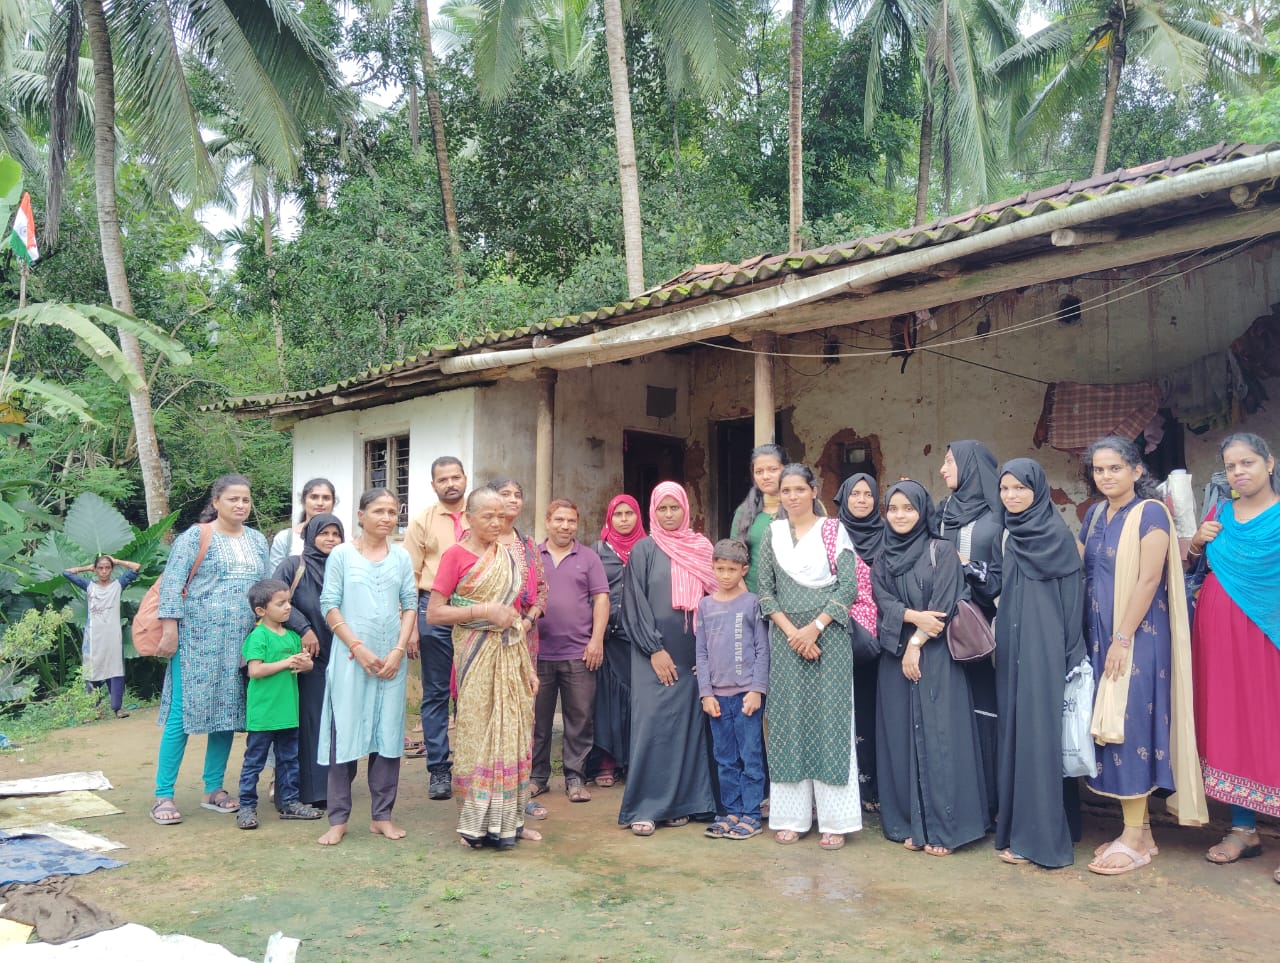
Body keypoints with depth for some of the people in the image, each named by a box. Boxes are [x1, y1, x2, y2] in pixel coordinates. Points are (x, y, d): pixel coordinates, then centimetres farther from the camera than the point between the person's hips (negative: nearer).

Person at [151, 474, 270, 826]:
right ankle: (163, 796, 4)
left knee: (228, 713, 8)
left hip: (241, 643, 5)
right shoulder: (195, 537, -3)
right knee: (183, 713, -4)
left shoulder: (258, 541, 13)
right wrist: (170, 626, -15)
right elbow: (171, 583, -8)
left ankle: (213, 790, 20)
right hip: (198, 639, -5)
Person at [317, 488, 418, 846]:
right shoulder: (341, 554, 0)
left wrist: (400, 649, -6)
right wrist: (358, 648, -11)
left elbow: (410, 605, 7)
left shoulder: (401, 557, 7)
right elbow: (330, 606, -4)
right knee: (344, 736, 1)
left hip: (392, 659, 3)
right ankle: (338, 819, 11)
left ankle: (382, 816, 16)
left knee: (389, 736, 6)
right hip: (351, 657, -2)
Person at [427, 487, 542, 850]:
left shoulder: (509, 558, 12)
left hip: (511, 655, 5)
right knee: (478, 734, 0)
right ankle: (476, 822, 12)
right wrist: (483, 610, -17)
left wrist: (529, 666, 13)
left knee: (512, 733, 7)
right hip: (477, 654, -5)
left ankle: (507, 819, 18)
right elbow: (434, 613, -11)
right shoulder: (456, 555, -5)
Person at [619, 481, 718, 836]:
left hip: (692, 653, 4)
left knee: (688, 723, 4)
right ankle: (643, 807, -1)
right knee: (652, 723, -7)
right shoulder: (644, 550, 1)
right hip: (654, 654, -4)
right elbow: (635, 604, -4)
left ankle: (680, 801, 12)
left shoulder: (701, 549, 11)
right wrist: (655, 650, -12)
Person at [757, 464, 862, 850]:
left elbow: (848, 587, -4)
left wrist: (815, 627, -13)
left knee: (830, 719, -2)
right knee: (788, 720, 4)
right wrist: (792, 631, -8)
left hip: (829, 635, -2)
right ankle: (790, 816, 11)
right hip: (786, 638, 2)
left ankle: (834, 820, 5)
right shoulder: (773, 534, 9)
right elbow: (765, 590, 5)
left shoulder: (834, 531, 2)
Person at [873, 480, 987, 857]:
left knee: (937, 737, -6)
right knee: (901, 738, 4)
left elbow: (944, 605, -8)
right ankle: (910, 824, 12)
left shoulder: (942, 552, -1)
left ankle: (942, 829, 0)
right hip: (896, 657, 4)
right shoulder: (883, 559, 12)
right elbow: (883, 602, 0)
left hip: (935, 657, -4)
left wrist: (916, 643, -12)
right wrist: (913, 616, -17)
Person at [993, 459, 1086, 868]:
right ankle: (1016, 825, 18)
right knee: (1013, 732, 10)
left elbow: (1072, 596, -10)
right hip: (1012, 646, 7)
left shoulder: (1057, 533, -8)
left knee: (1038, 734, -5)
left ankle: (1039, 835, 1)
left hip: (1043, 647, -7)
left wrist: (1071, 654, -13)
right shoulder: (1013, 535, 13)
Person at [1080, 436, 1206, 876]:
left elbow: (1149, 580, -16)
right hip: (1099, 634, 7)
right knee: (1111, 727, 8)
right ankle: (1139, 829, 17)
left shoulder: (1150, 513, -9)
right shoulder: (1095, 515, 12)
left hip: (1137, 637, -7)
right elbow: (1078, 572, 13)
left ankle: (1135, 840, 3)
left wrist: (1122, 639, -19)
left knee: (1129, 725, -5)